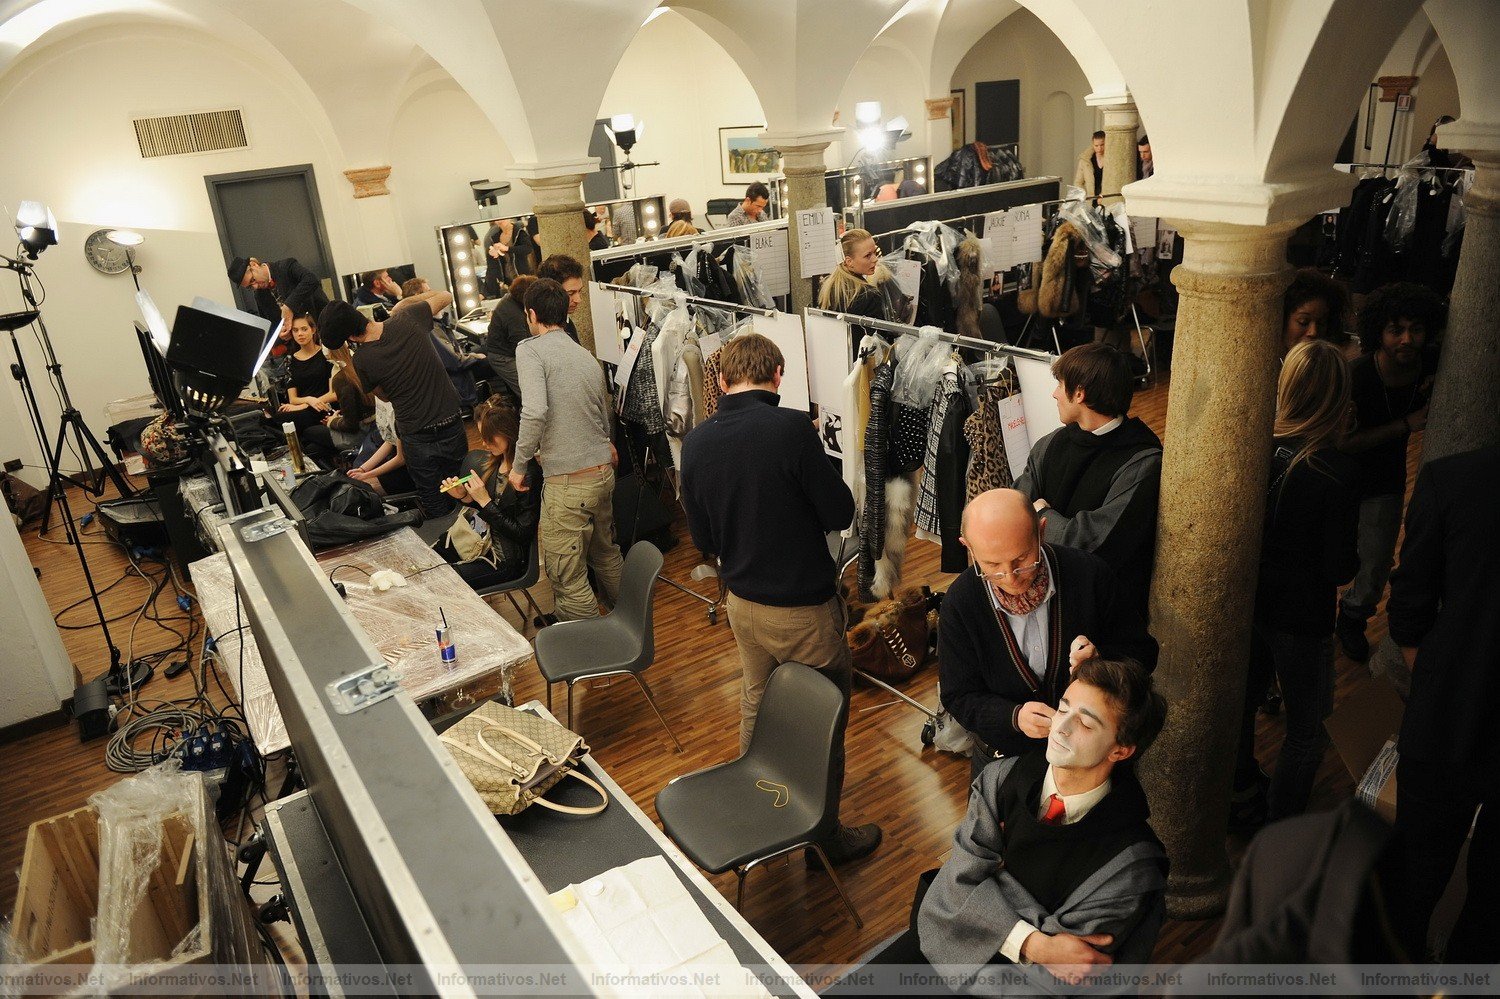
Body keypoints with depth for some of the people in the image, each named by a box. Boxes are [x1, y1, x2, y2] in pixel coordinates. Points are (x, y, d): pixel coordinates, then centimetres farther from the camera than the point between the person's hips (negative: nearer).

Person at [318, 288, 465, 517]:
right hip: (452, 428, 2)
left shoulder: (361, 361, -15)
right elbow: (445, 296, 6)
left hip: (418, 439, -2)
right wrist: (406, 301, 12)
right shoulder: (408, 319, -13)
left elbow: (385, 395, 5)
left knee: (435, 506, 16)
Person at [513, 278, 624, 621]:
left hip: (569, 483, -8)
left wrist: (519, 466, -13)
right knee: (606, 554, 26)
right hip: (605, 472, 8)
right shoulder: (588, 358, 13)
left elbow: (535, 411, -23)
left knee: (568, 580, 3)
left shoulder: (530, 350, -9)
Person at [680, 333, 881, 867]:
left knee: (755, 710, 25)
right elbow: (840, 513, -15)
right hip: (803, 607, -6)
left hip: (742, 601, 6)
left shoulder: (695, 443, -5)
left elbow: (703, 540, 4)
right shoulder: (790, 428, -22)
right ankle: (823, 834, 29)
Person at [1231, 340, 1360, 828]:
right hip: (1301, 618, -5)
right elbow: (1340, 569, -18)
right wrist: (1352, 557, 2)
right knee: (1306, 733, 16)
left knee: (1242, 704, 25)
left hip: (1246, 601, 5)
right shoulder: (1338, 472, -25)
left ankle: (1242, 803, 46)